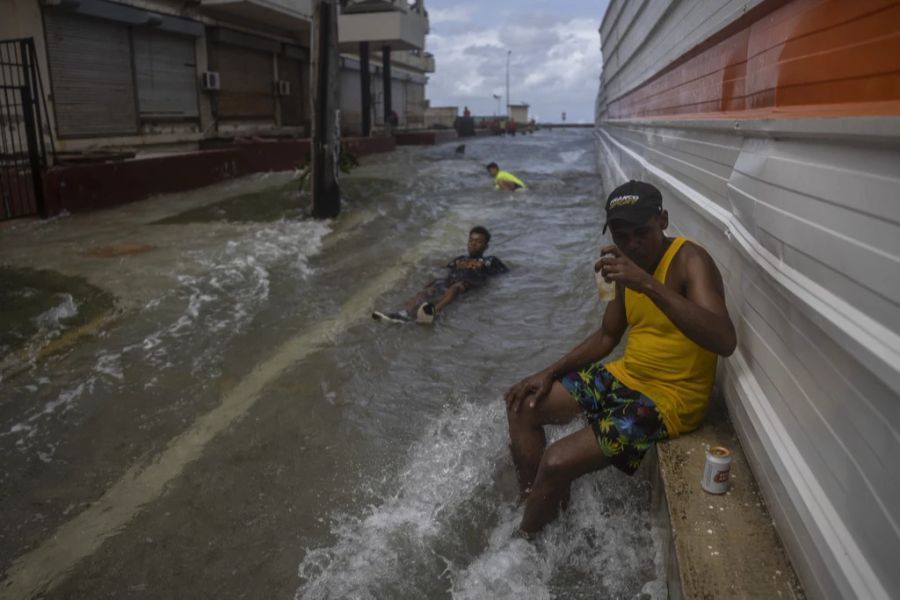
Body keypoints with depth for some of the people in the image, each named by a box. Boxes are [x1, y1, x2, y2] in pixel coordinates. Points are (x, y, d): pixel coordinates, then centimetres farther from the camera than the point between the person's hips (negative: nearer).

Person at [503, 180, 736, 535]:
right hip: (625, 377, 9)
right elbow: (606, 336, 16)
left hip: (669, 398, -9)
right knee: (522, 405, 9)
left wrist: (648, 284, -40)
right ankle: (533, 504, 15)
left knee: (556, 464, -20)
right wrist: (550, 373, 6)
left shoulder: (690, 261, -19)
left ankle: (523, 542, 8)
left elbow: (724, 341, -35)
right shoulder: (629, 265, 5)